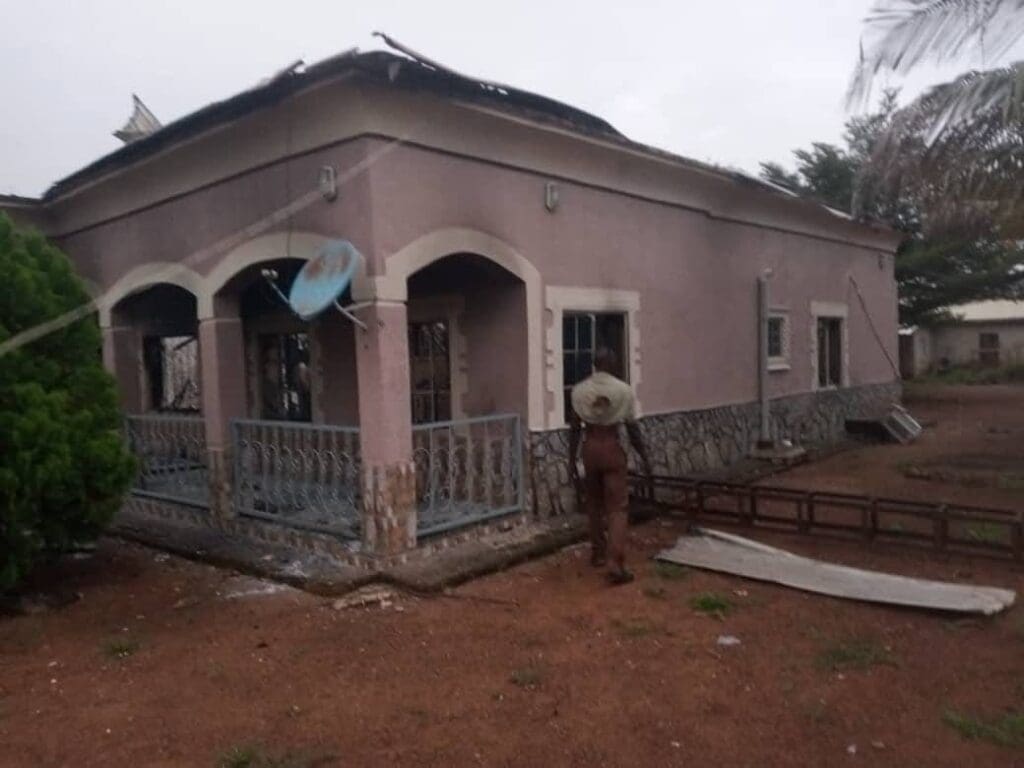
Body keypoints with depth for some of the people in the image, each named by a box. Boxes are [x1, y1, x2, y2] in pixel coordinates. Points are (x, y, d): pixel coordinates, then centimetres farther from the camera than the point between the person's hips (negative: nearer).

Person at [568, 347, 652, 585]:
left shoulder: (579, 390, -1)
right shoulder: (623, 390, -6)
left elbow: (574, 429, 0)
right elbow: (632, 428, -4)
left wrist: (572, 461, 7)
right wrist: (644, 458, 6)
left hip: (590, 447, 3)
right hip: (612, 447, -3)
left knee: (594, 503, 19)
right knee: (617, 506, 0)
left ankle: (598, 553, 31)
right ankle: (615, 564, -10)